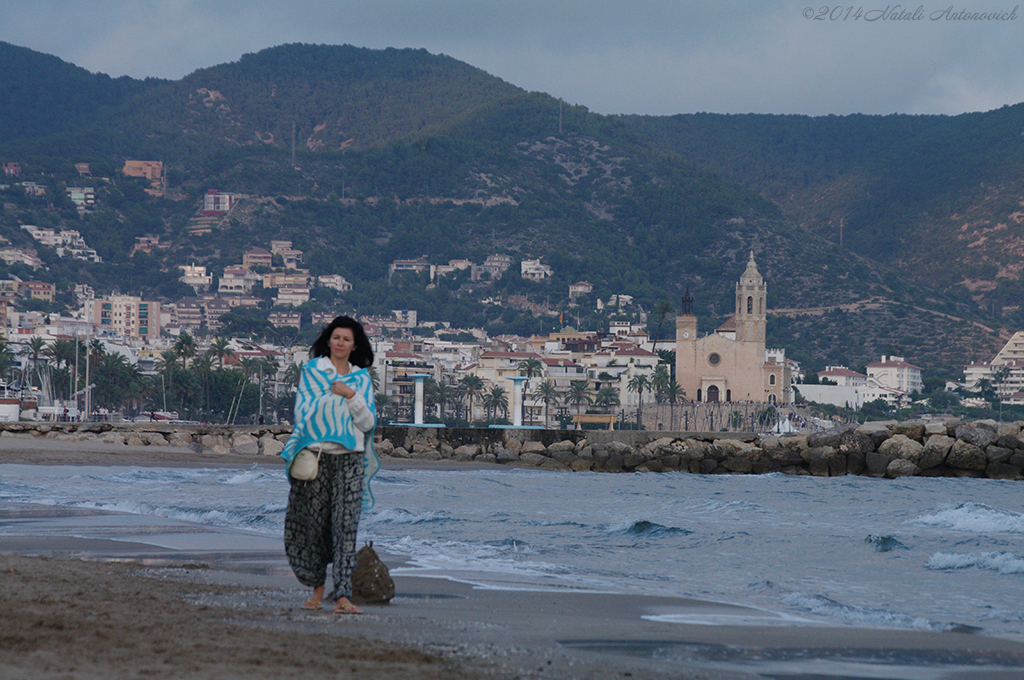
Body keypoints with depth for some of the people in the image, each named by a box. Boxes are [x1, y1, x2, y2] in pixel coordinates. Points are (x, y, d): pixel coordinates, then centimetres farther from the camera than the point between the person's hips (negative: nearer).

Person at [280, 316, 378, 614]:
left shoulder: (362, 379, 13)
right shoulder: (311, 371, 9)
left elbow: (368, 423, 6)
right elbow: (303, 413, 5)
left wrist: (351, 396, -6)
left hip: (350, 458, 1)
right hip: (316, 456, -1)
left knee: (346, 524, -9)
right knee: (314, 522, 2)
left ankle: (342, 596, -13)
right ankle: (317, 587, 19)